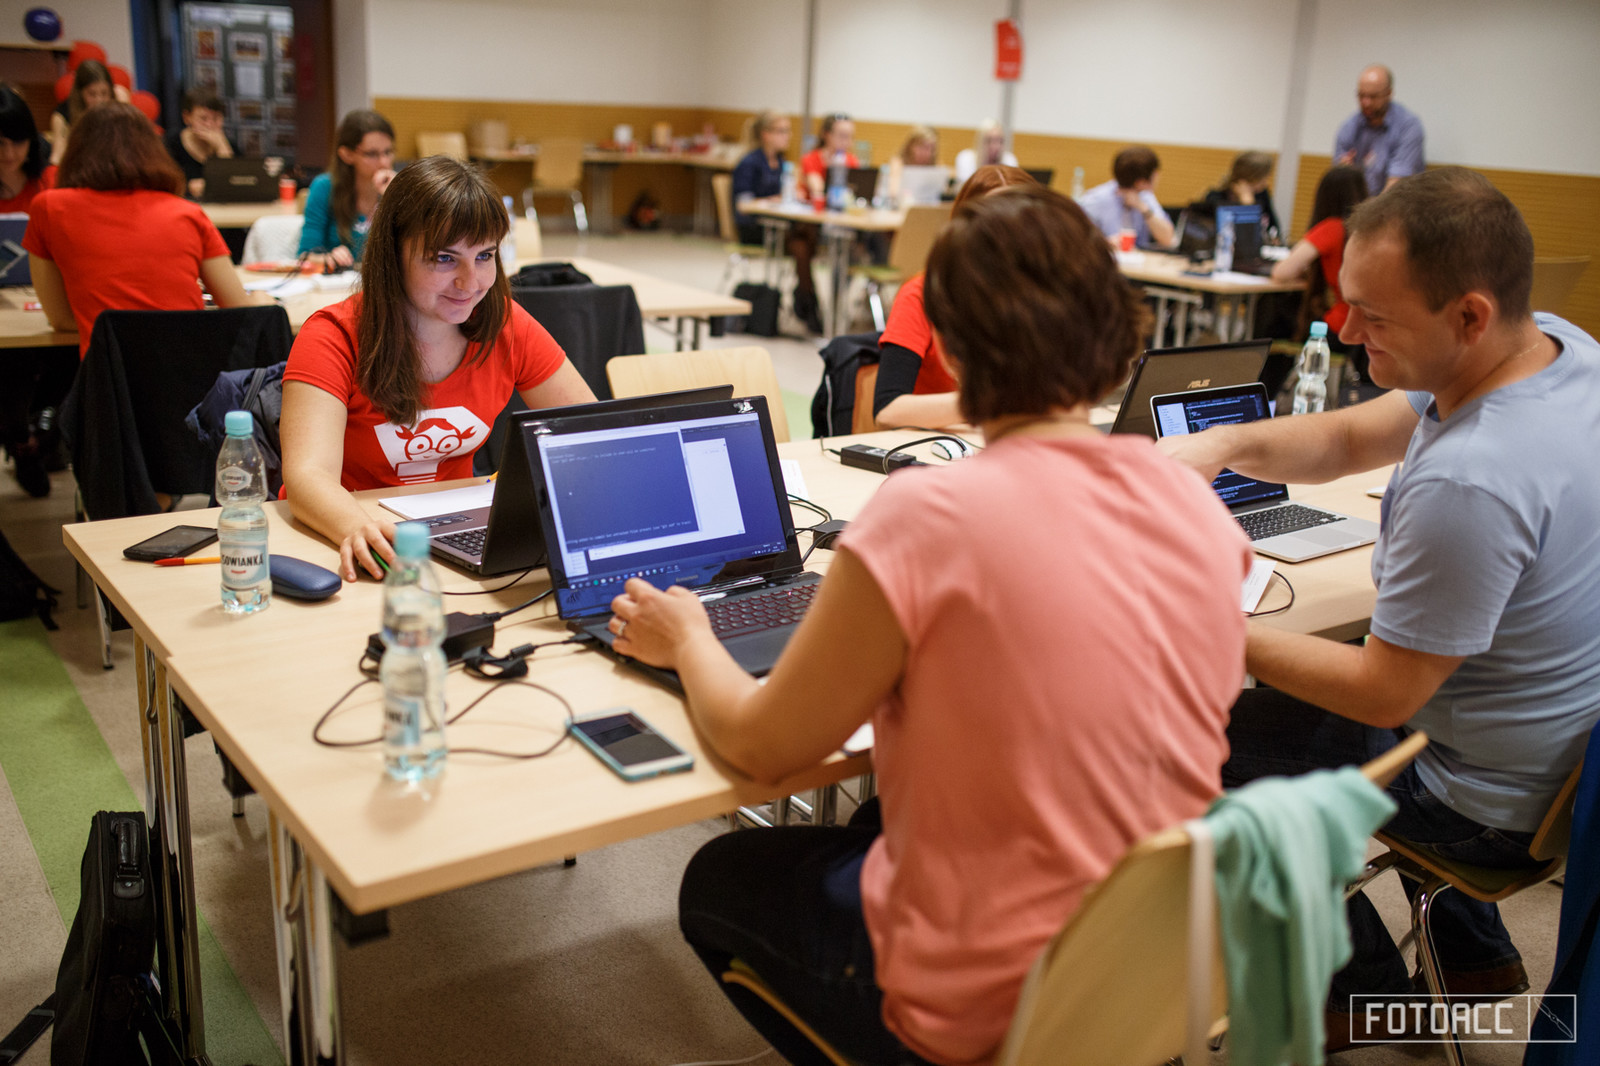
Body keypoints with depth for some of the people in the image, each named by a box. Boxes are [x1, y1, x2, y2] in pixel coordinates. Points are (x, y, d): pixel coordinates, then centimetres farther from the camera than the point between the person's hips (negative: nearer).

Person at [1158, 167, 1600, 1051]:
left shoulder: (1466, 484, -39)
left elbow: (1384, 695, -27)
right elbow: (1348, 438, 0)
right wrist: (1225, 443, -16)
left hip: (1496, 801, -9)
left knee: (1220, 736, 7)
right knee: (1289, 696, 31)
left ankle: (1366, 992, 29)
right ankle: (1472, 951, 40)